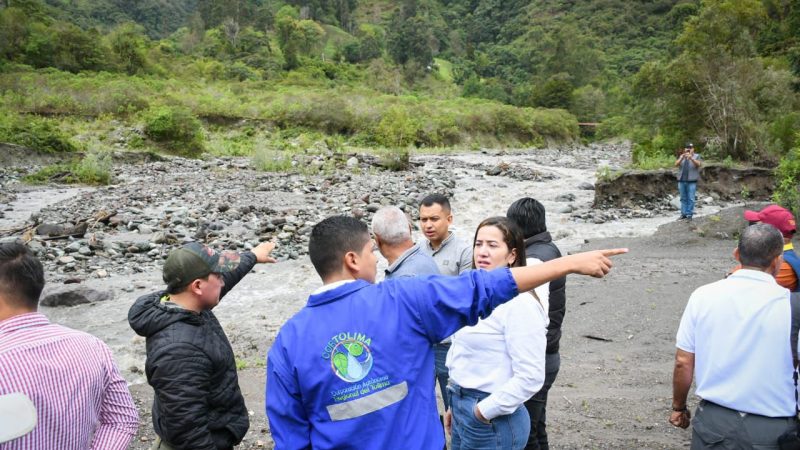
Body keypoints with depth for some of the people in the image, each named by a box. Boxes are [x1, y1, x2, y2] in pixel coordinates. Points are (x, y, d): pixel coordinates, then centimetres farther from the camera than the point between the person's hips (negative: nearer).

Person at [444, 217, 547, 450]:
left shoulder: (519, 303, -19)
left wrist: (485, 411, -16)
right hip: (463, 409, 8)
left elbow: (530, 377, -22)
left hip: (492, 421, -8)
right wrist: (455, 404, 15)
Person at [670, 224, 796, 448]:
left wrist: (678, 407, 12)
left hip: (713, 421, 1)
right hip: (772, 430, -1)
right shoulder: (791, 305, -14)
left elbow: (683, 362, -2)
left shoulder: (703, 296, -8)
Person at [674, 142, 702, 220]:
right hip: (681, 180, 3)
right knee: (683, 199, 7)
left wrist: (691, 158, -31)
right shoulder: (681, 156, 13)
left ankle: (689, 215, -1)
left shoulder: (697, 156, 4)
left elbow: (699, 164, -15)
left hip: (691, 181, -3)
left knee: (690, 199, -4)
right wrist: (682, 158, -22)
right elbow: (676, 164, -3)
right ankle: (683, 214, 12)